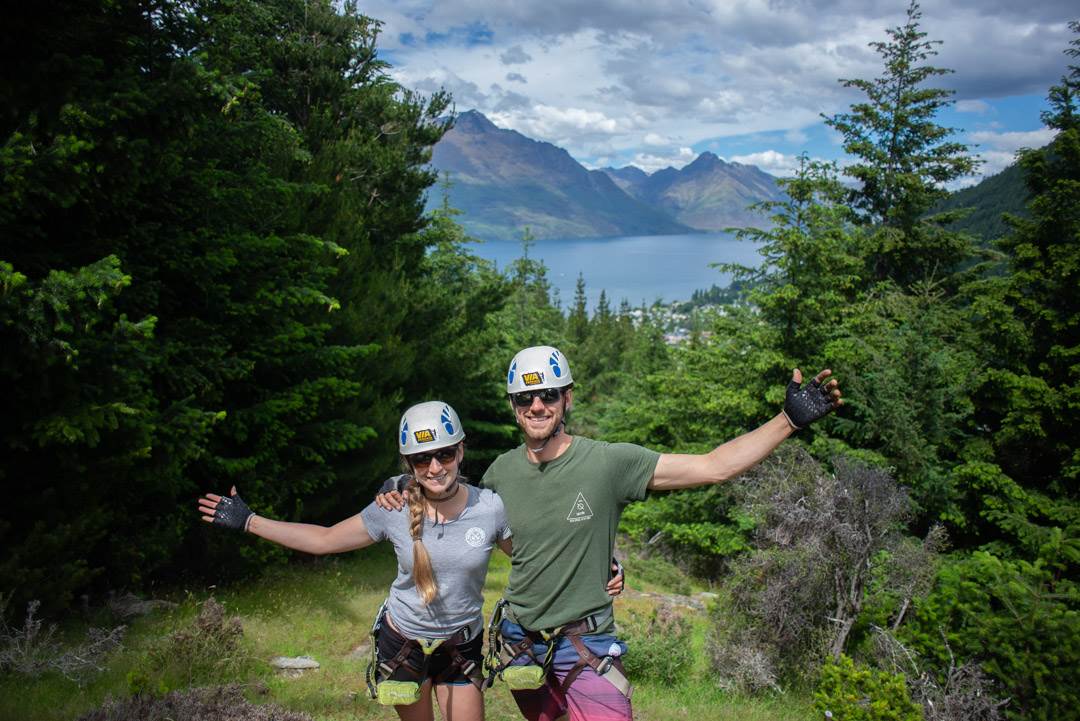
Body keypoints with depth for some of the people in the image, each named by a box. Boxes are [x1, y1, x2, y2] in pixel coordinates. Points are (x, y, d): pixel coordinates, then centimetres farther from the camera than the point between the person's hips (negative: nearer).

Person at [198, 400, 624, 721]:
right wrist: (247, 521, -7)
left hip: (461, 645, 0)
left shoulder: (490, 508, -18)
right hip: (403, 641, 1)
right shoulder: (393, 511, -16)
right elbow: (324, 539, -5)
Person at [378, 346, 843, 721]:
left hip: (585, 643, -4)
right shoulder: (503, 470, -4)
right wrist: (409, 497, 2)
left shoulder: (608, 463, -17)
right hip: (520, 639, 4)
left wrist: (789, 419, -26)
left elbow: (712, 467, -19)